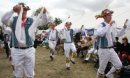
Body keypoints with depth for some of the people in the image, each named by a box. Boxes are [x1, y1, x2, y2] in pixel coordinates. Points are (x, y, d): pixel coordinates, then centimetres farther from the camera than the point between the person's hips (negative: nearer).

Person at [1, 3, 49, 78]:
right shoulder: (13, 20, 0)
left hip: (29, 50, 2)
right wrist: (13, 10, -33)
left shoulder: (32, 20, 5)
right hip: (17, 51, -1)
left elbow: (45, 21, 3)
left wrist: (44, 12, -17)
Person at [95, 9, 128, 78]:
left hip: (111, 49, 7)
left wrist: (124, 27, 3)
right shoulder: (101, 25, -14)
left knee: (119, 65, 8)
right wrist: (109, 25, -33)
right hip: (103, 50, -7)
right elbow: (99, 33, -36)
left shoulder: (113, 25, 7)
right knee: (102, 69, 5)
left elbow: (119, 34, 18)